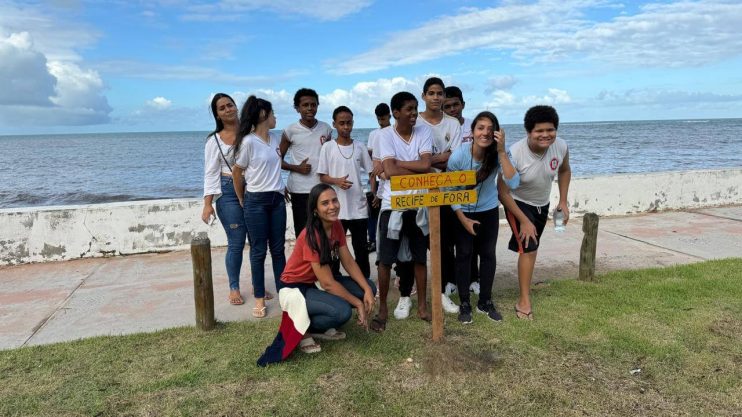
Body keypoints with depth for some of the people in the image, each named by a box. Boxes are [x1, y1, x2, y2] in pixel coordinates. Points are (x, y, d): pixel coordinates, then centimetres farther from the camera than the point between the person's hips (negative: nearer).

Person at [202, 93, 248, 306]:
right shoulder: (214, 140, 1)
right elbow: (211, 173, -2)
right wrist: (208, 204, -11)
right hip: (229, 193, -2)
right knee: (236, 243, 0)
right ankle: (234, 288, 17)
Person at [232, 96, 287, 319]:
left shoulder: (275, 138, 8)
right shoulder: (248, 142, -12)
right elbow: (237, 173, -4)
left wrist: (281, 187, 11)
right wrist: (242, 201, 4)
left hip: (277, 200, 6)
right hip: (256, 201, -5)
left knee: (278, 249, 11)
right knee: (259, 251, 3)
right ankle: (259, 298, 14)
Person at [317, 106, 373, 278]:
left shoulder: (360, 147, 4)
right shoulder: (328, 147, -2)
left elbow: (371, 171, 8)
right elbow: (322, 176, -1)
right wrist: (337, 181, -20)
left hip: (359, 206, 2)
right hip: (337, 208, -2)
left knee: (362, 248, 11)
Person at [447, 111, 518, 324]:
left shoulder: (498, 154, -21)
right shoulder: (458, 156, -25)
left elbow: (513, 183, -34)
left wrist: (501, 152, -39)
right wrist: (463, 219, -12)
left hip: (489, 210, 2)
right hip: (463, 211, -2)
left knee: (488, 254, 8)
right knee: (464, 255, 2)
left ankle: (485, 301, 25)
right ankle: (464, 303, 17)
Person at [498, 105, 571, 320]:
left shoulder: (561, 147, -20)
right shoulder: (515, 153, -35)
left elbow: (564, 171, 4)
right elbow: (503, 192, -28)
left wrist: (563, 201, -3)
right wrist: (523, 221, -26)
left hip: (542, 204, 6)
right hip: (517, 203, -5)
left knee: (532, 247, 22)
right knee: (528, 248, -18)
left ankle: (525, 285, 46)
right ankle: (524, 300, -5)